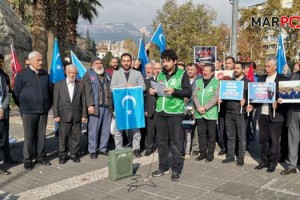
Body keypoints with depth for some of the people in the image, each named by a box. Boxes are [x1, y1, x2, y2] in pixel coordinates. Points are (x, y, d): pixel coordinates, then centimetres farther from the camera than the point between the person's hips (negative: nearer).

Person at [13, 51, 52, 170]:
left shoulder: (45, 75, 11)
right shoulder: (22, 75, -3)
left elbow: (49, 91, 18)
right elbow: (16, 93, 0)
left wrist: (48, 105, 14)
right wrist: (23, 106, 4)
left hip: (43, 111, 4)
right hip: (28, 111, -4)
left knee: (41, 135, 9)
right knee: (29, 136, 0)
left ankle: (40, 157, 20)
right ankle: (28, 160, 10)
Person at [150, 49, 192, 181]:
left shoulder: (182, 74, -2)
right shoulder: (160, 75, 13)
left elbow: (188, 92, -7)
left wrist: (174, 91, -21)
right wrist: (153, 92, 1)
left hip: (175, 112, -5)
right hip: (160, 112, 5)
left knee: (175, 142, 1)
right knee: (162, 141, 10)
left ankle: (176, 169, 11)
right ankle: (162, 167, 22)